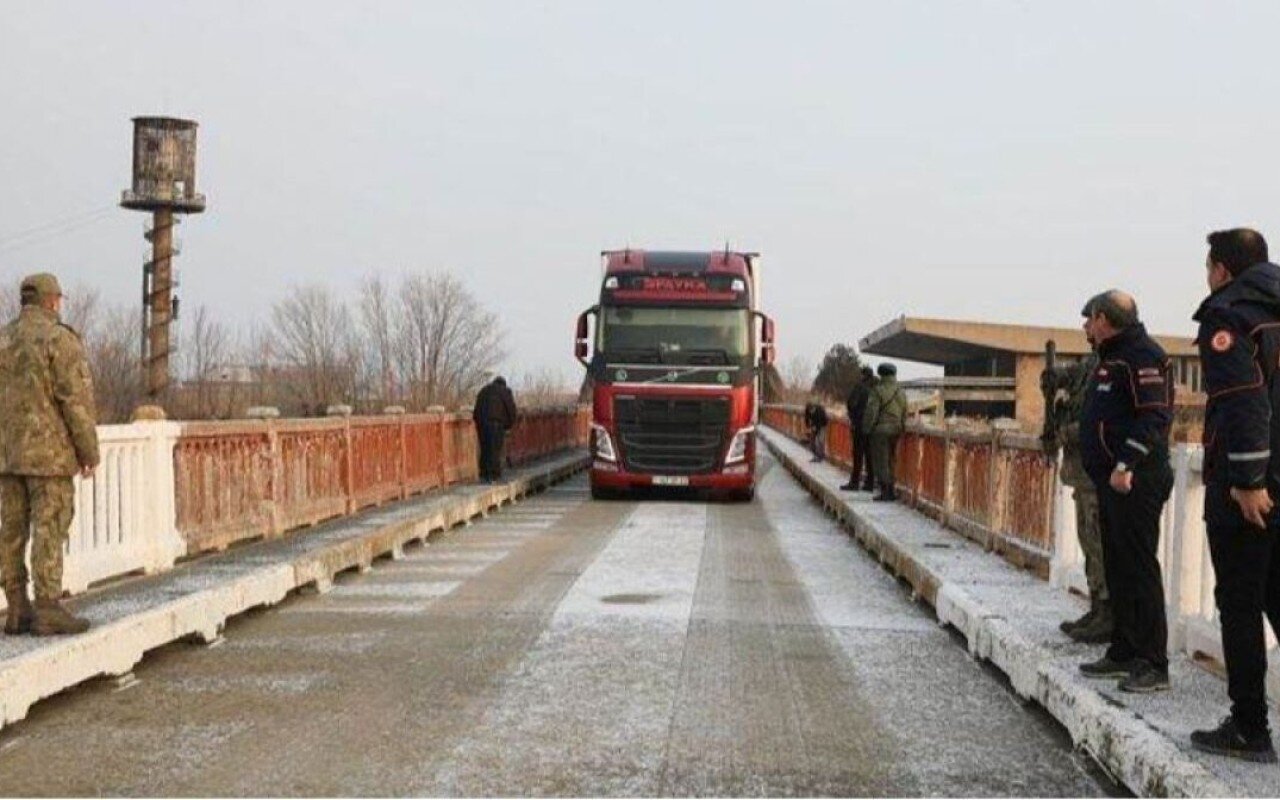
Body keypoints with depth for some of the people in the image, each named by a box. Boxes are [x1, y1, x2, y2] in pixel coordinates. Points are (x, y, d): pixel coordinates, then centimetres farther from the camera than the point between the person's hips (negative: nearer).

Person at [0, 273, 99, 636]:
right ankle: (48, 611, -6)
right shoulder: (60, 339, -10)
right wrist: (90, 453, -8)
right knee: (49, 530, -5)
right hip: (49, 452, -7)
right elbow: (77, 400, -15)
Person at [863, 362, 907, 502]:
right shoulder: (902, 392, 9)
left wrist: (867, 429, -4)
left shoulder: (878, 391, -12)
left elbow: (871, 413, -14)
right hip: (896, 431, 6)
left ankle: (886, 493, -6)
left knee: (881, 463, -2)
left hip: (880, 431, -6)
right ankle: (892, 490, 17)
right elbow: (904, 415, 12)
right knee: (890, 462, 16)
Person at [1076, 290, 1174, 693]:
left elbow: (1155, 418, -20)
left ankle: (1153, 665, -5)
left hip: (1135, 482, -11)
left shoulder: (1142, 356, -11)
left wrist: (1126, 465, -26)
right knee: (1117, 569, 14)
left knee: (1139, 569, -9)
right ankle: (1123, 653, 22)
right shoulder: (1111, 358, 20)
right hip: (1112, 480, 11)